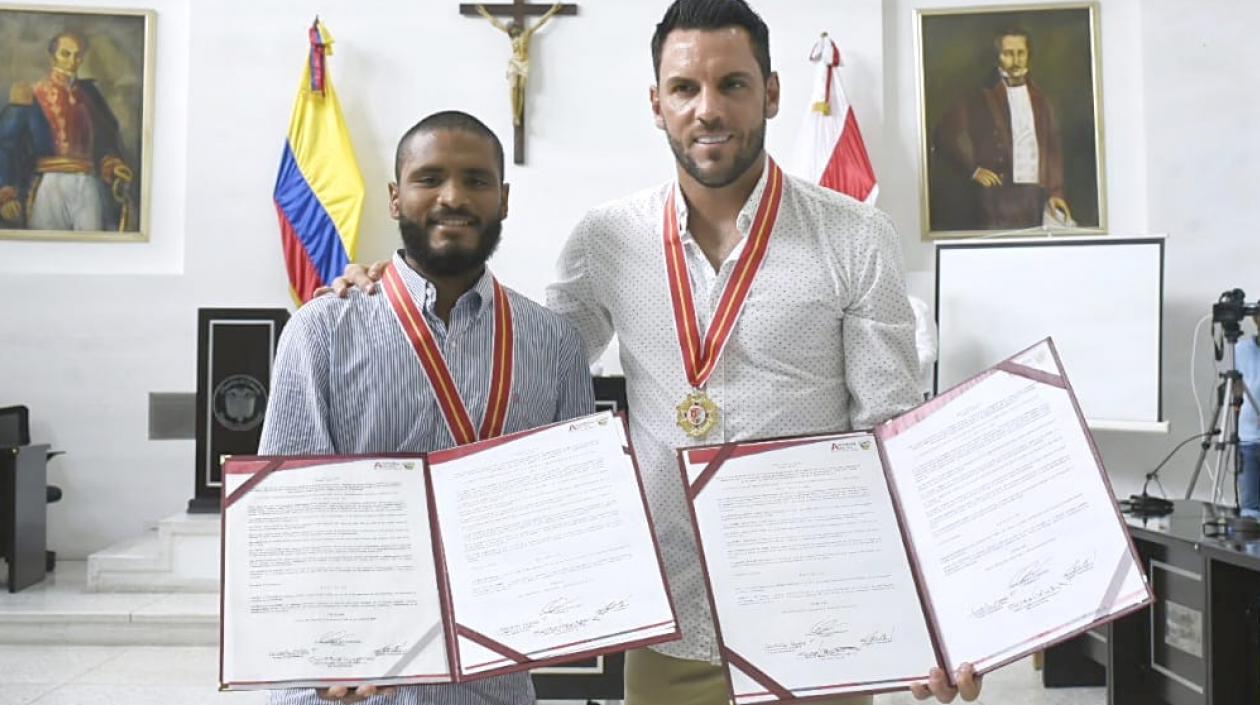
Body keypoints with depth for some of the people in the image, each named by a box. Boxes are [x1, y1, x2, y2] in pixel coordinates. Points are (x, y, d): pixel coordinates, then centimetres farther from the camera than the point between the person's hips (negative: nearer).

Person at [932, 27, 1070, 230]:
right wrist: (973, 169, -7)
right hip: (998, 196, -3)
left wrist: (1055, 192, 3)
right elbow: (945, 135, -1)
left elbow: (1053, 149, 13)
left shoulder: (1040, 100, 16)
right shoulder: (981, 99, 4)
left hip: (1036, 196, 3)